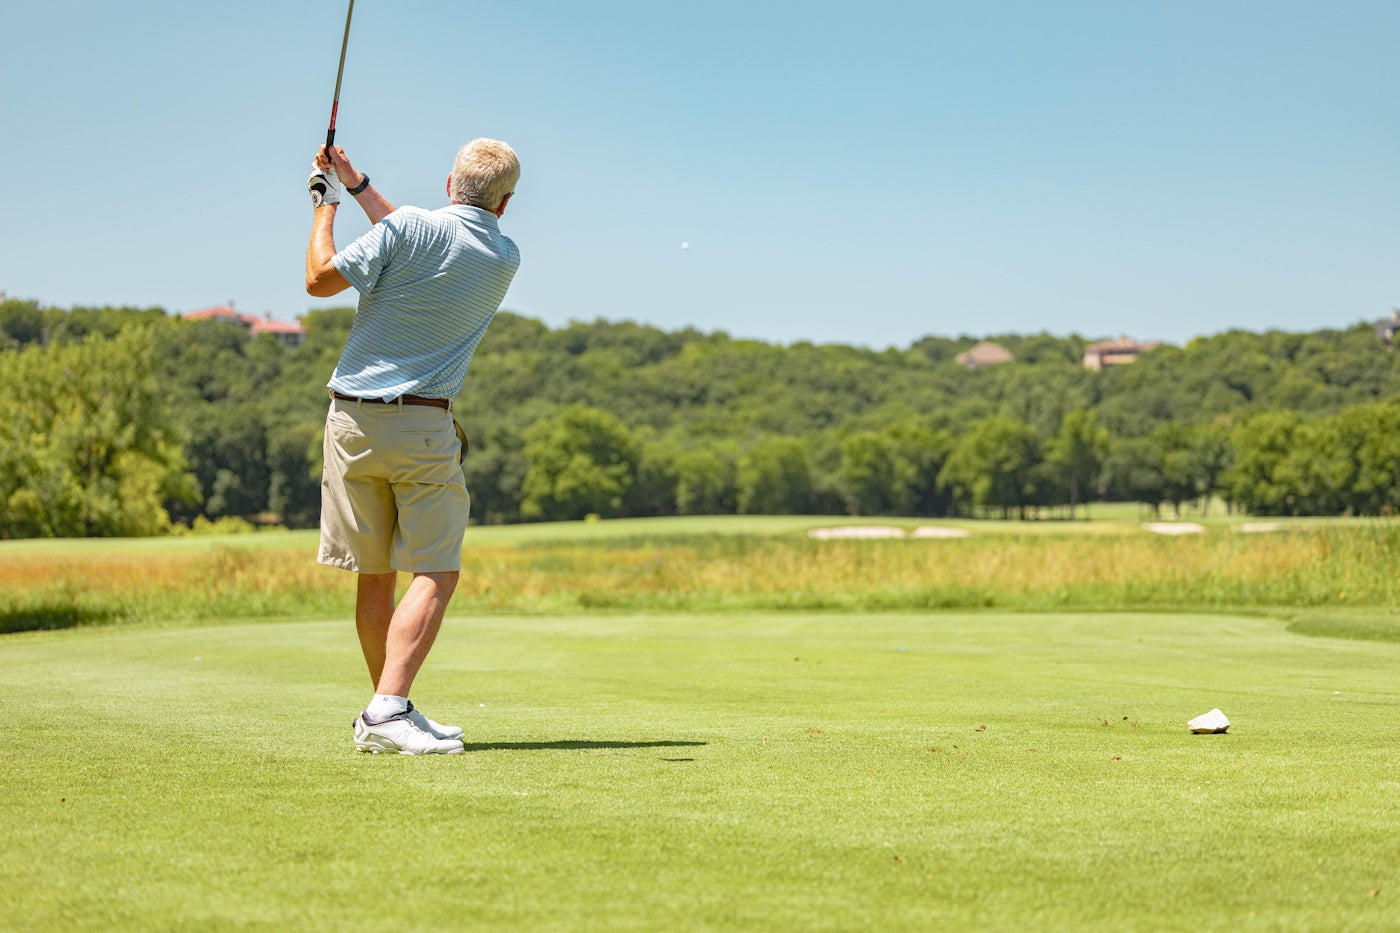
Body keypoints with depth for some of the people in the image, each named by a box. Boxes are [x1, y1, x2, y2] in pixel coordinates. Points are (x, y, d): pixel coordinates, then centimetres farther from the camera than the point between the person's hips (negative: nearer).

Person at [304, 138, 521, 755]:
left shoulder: (410, 226, -5)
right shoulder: (506, 260, 5)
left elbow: (321, 280, -4)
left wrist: (326, 205, 10)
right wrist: (359, 187, 25)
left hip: (353, 419, 2)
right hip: (423, 428, -2)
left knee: (374, 575, 8)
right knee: (435, 575, -2)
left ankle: (387, 711, 18)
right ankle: (388, 711, -19)